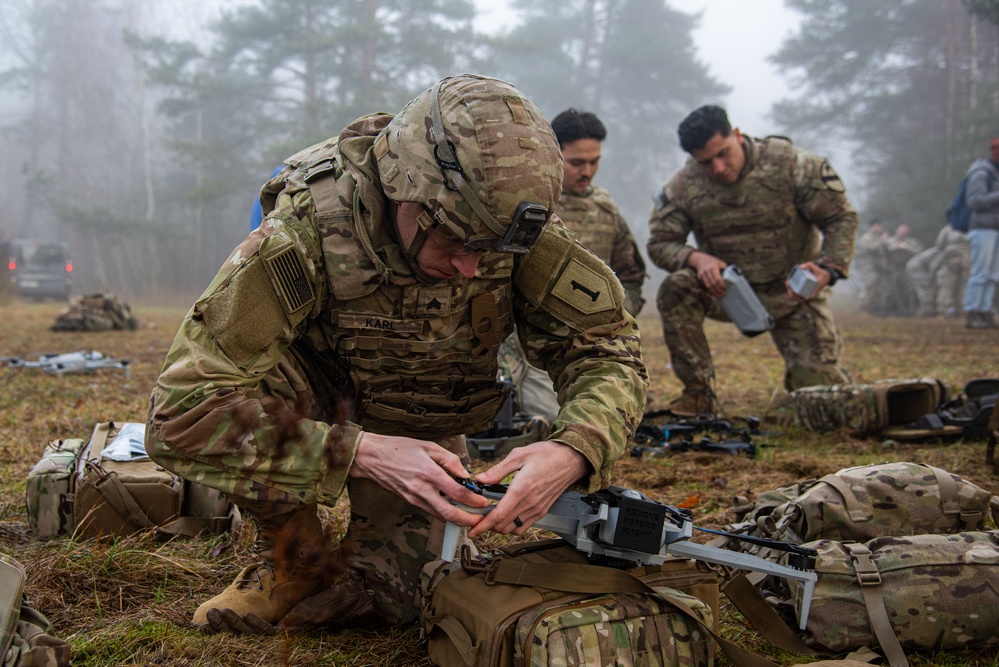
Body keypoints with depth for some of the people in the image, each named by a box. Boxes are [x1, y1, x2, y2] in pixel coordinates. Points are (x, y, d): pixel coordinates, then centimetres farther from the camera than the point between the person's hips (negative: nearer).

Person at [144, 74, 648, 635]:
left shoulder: (504, 219, -30)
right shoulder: (304, 233, -39)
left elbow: (609, 348, -25)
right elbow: (181, 411, -43)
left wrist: (574, 450, -47)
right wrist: (362, 452, -51)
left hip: (426, 431, 3)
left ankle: (367, 576, 33)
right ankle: (295, 562, -10)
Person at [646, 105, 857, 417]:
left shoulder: (788, 164, -15)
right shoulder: (683, 186, -10)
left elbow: (841, 218, -11)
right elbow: (659, 243, -6)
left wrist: (829, 270, -29)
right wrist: (696, 258, -29)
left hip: (793, 292, -1)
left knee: (819, 388, -11)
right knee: (675, 290, -29)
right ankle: (698, 393, -14)